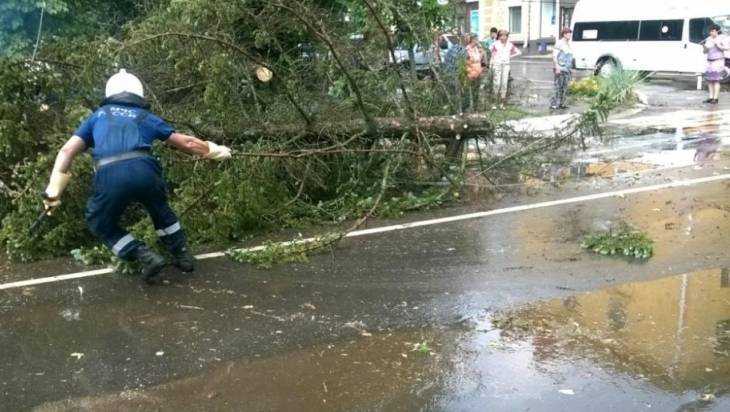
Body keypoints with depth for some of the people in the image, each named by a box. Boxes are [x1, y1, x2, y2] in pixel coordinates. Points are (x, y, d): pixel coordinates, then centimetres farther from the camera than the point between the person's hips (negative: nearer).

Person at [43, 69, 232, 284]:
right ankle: (183, 255, 34)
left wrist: (53, 192, 18)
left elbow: (67, 150, 20)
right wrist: (216, 151, 48)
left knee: (102, 226, 23)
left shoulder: (98, 115, 29)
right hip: (144, 171, 1)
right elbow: (188, 143, 33)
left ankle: (146, 257, 6)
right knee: (159, 208, 33)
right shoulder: (146, 118, 29)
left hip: (109, 177, -1)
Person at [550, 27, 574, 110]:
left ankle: (561, 103, 11)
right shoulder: (559, 43, -7)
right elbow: (554, 56, -12)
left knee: (565, 87, 6)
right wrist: (557, 67, -20)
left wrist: (571, 69, 19)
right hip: (560, 68, -8)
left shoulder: (568, 44, 18)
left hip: (567, 69, 8)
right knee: (558, 87, -11)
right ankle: (553, 104, -9)